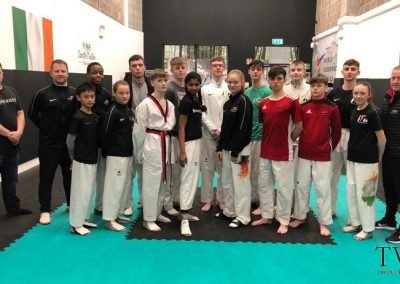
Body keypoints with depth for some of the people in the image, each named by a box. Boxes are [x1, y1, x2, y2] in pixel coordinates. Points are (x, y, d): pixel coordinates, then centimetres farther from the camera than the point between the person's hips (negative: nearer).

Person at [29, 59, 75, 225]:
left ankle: (72, 204, 30)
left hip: (69, 143, 2)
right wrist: (46, 129, 4)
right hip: (48, 144, -2)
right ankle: (45, 210, 16)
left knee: (70, 175, 14)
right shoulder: (43, 94, -6)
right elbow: (32, 114, 5)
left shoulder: (74, 93, 1)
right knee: (46, 177, 4)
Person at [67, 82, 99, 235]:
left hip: (93, 159, 7)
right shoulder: (77, 117, -15)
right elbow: (70, 141, -9)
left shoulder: (95, 116, 6)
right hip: (81, 161, -7)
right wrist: (74, 157, 1)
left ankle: (83, 219, 30)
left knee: (89, 191, 15)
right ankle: (75, 224, 11)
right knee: (81, 191, -1)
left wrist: (93, 153, 10)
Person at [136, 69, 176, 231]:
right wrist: (141, 150, -5)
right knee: (151, 181, -2)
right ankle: (148, 219, 10)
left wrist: (165, 141, 8)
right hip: (152, 144, -7)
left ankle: (157, 213, 30)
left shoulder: (170, 104, 10)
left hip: (165, 143, 7)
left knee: (163, 180, 14)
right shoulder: (146, 104, -10)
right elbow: (141, 129, -8)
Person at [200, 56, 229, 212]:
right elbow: (202, 112, 1)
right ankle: (207, 200, 14)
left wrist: (222, 130, -8)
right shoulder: (205, 89, 6)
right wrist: (212, 129, -9)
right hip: (209, 133, 0)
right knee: (207, 167, 3)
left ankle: (222, 200, 16)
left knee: (224, 168, 5)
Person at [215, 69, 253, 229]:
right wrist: (219, 147, 11)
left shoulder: (244, 101, -12)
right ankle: (229, 211, 31)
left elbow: (243, 128, -17)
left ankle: (242, 217, 9)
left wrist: (236, 151, -19)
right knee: (226, 182, 17)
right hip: (227, 148, 9)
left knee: (240, 183, -2)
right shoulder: (228, 103, 14)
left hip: (239, 149, -9)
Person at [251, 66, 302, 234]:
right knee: (264, 185, 14)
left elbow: (299, 126, -3)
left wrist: (286, 139, 4)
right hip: (265, 151, 6)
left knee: (284, 187, 4)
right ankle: (266, 216, 30)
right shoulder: (263, 103, 6)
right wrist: (271, 139, 9)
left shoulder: (292, 102, -9)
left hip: (283, 152, -5)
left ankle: (283, 221, 18)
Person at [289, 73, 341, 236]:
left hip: (323, 156, -2)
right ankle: (300, 216, 28)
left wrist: (329, 148, 7)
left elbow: (336, 131, 2)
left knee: (323, 189, 5)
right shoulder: (303, 106, 1)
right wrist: (303, 143, 6)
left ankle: (323, 223, 17)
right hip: (304, 154, 3)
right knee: (301, 186, 12)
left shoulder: (332, 108, -5)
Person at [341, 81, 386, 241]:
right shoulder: (353, 111, 7)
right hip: (352, 158, 7)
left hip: (367, 161, -7)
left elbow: (382, 139, -10)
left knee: (364, 193, 1)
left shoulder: (372, 113, -13)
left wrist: (378, 159, -1)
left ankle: (368, 228, 16)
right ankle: (355, 223, 28)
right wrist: (350, 152, 10)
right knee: (351, 191, 13)